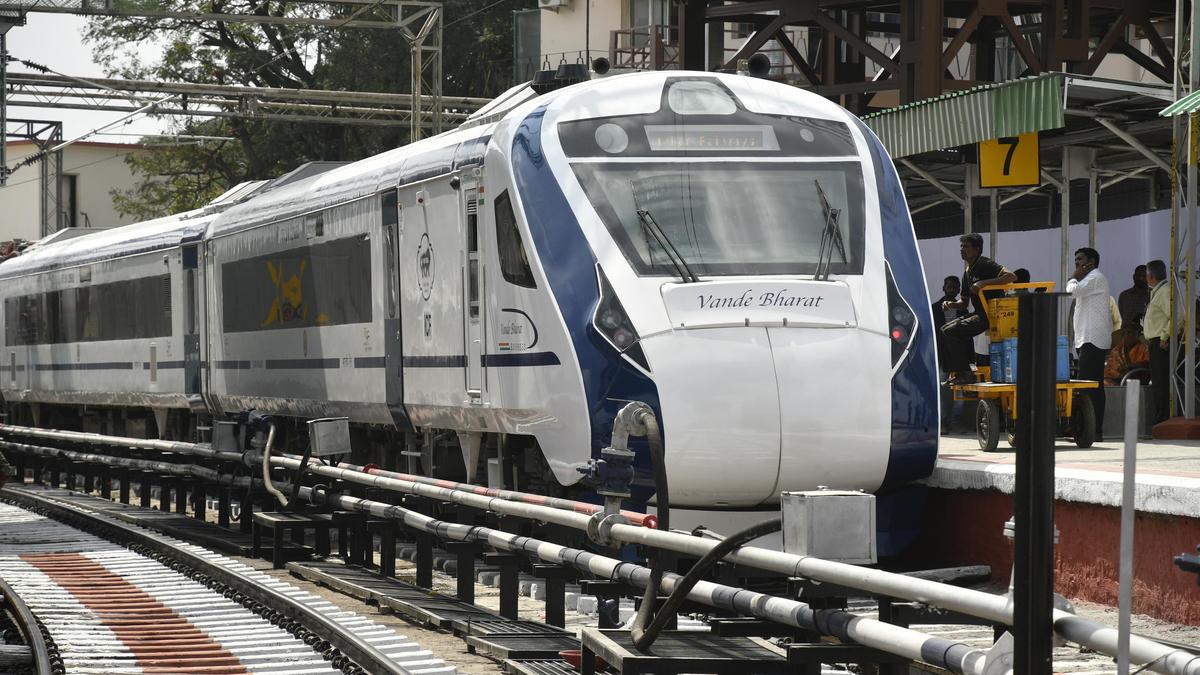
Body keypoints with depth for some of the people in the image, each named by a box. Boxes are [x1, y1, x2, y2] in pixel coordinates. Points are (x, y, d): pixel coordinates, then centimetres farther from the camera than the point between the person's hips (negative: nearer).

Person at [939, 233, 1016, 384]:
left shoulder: (986, 264, -10)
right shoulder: (967, 273, 17)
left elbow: (1011, 276, -26)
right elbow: (964, 303, 21)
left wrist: (984, 283, -30)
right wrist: (951, 304, -1)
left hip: (990, 315, -10)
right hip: (978, 314, 10)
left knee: (950, 332, -18)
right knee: (944, 330, 7)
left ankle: (965, 373, -11)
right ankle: (960, 371, 6)